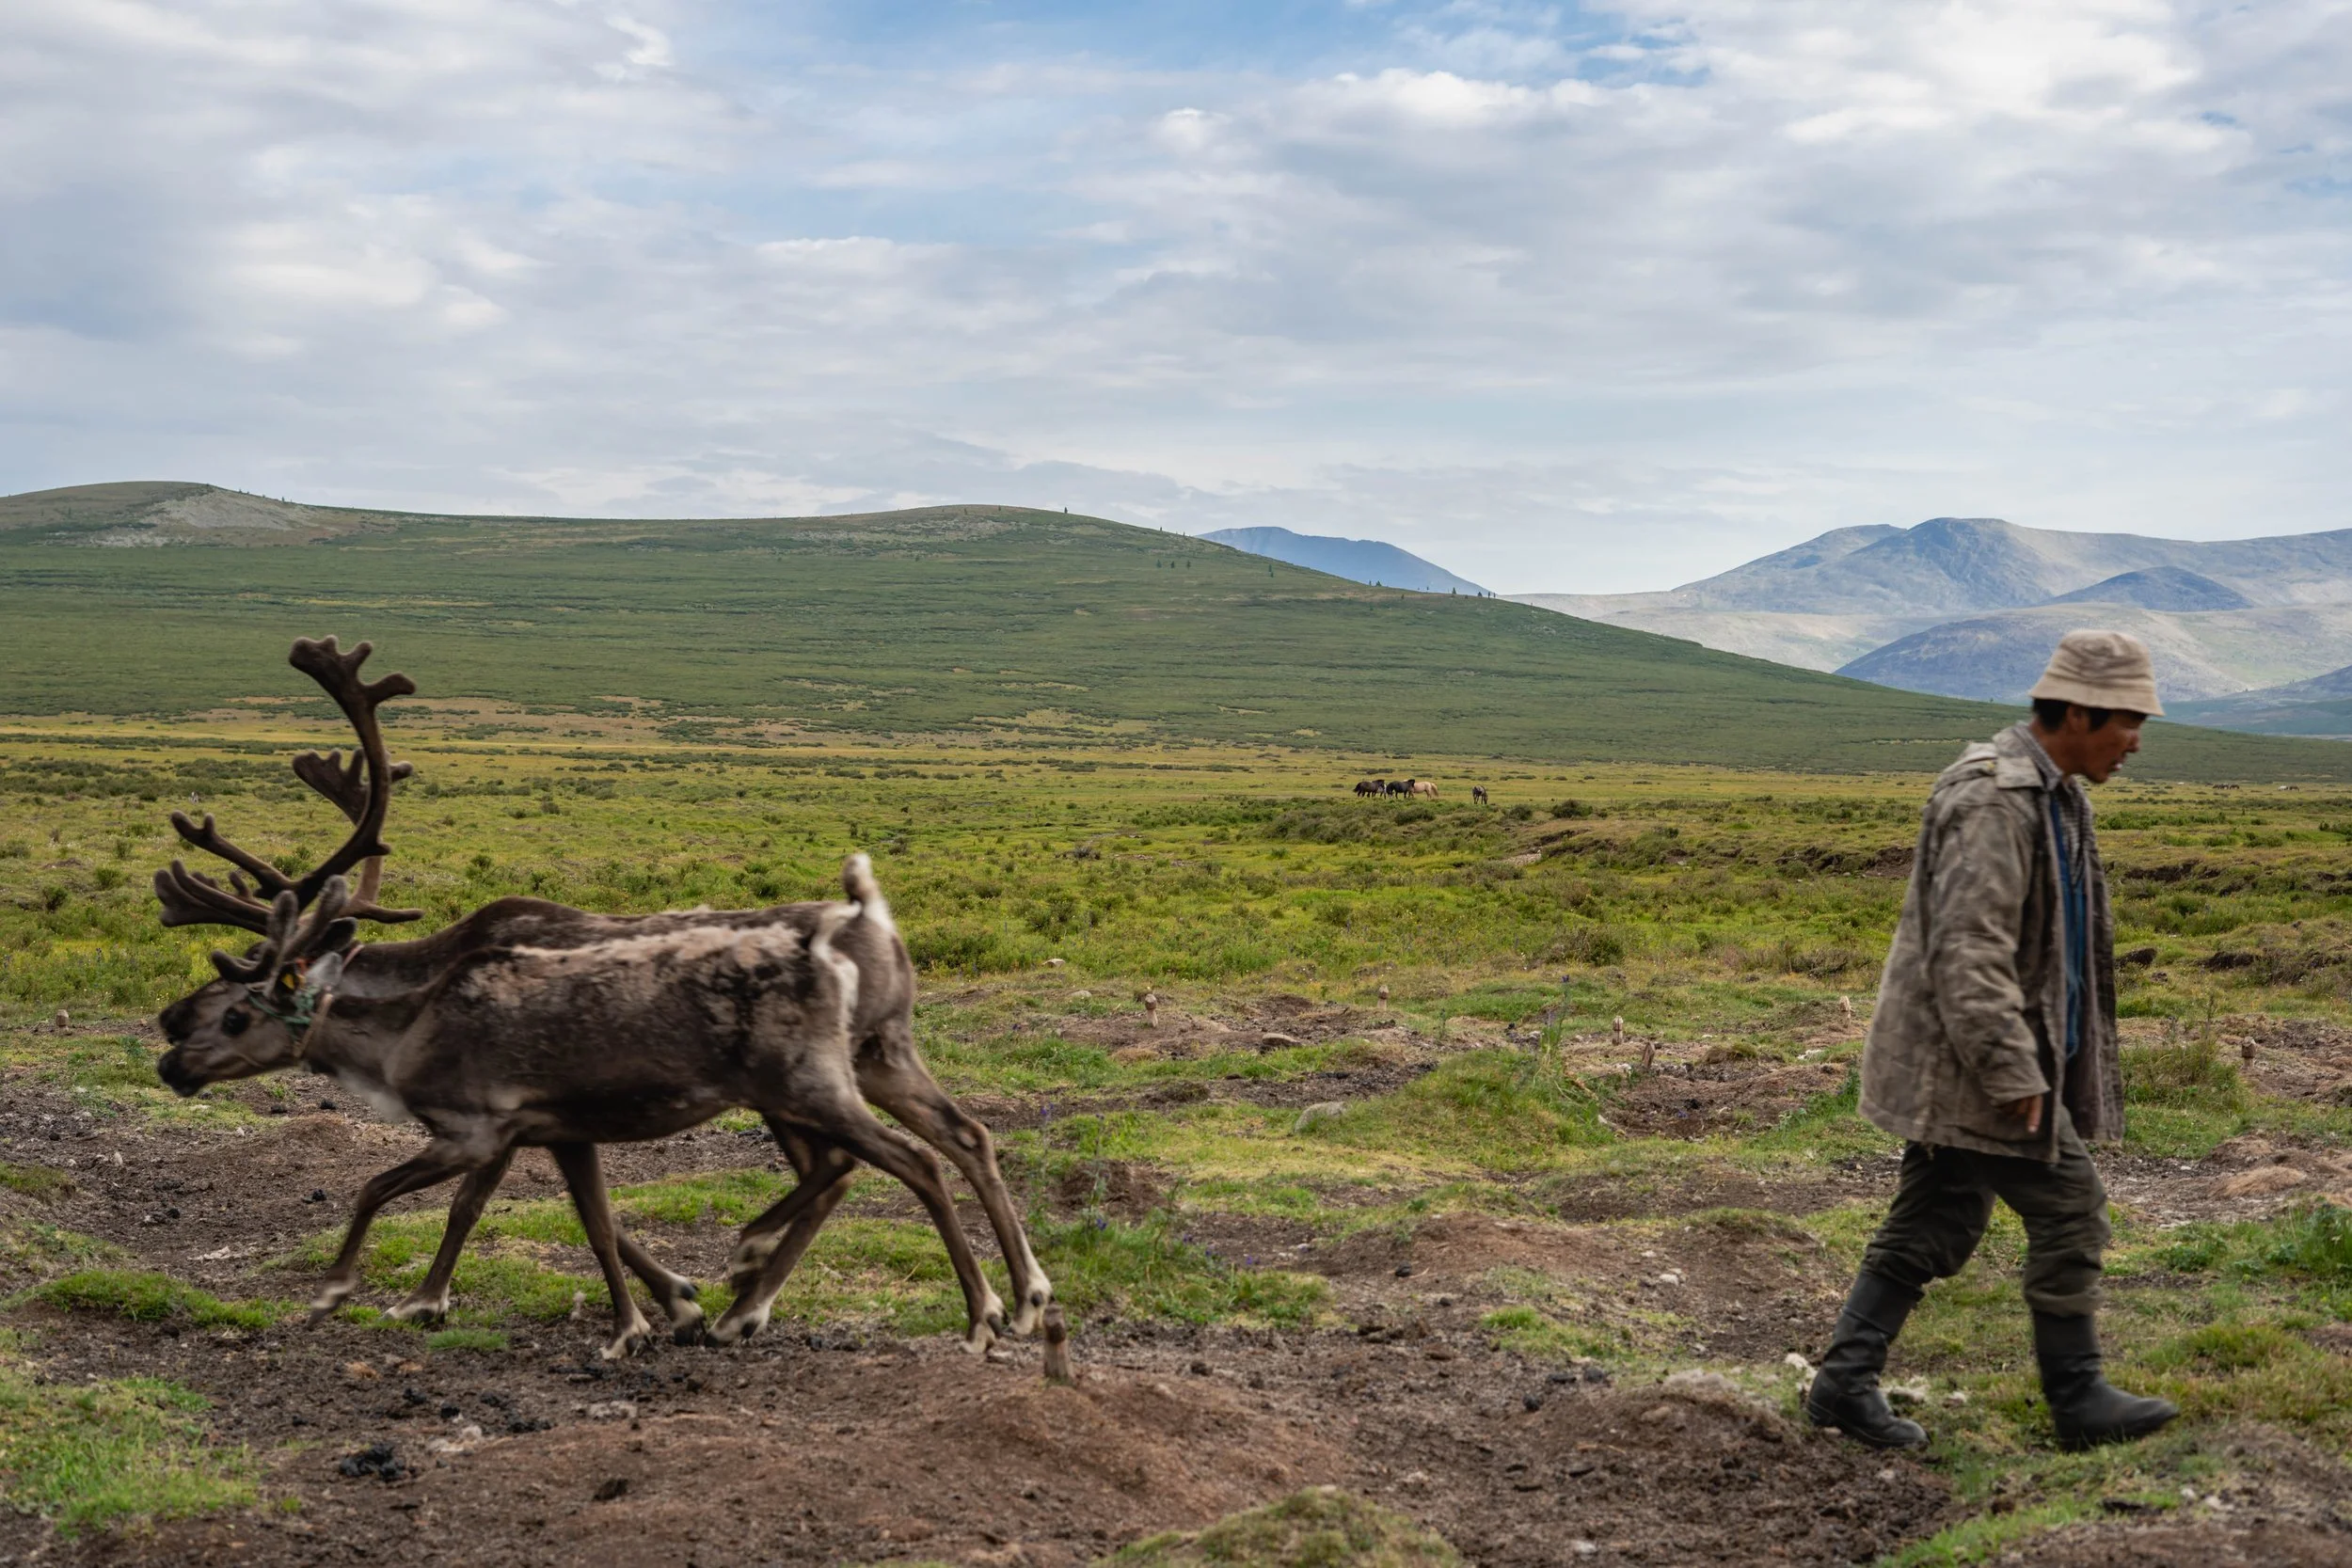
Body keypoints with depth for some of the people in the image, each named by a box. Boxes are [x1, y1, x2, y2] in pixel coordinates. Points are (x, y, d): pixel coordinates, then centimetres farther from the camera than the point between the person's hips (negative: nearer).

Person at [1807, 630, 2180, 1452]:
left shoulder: (2051, 793, 13)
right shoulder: (1993, 799, -21)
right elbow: (1968, 951, -26)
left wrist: (2029, 1060, 23)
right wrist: (2014, 1076, -26)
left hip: (1961, 1058, 10)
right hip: (1971, 1053, -10)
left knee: (1933, 1225, 11)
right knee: (2067, 1206, 0)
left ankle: (1844, 1382, 15)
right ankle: (2077, 1399, 13)